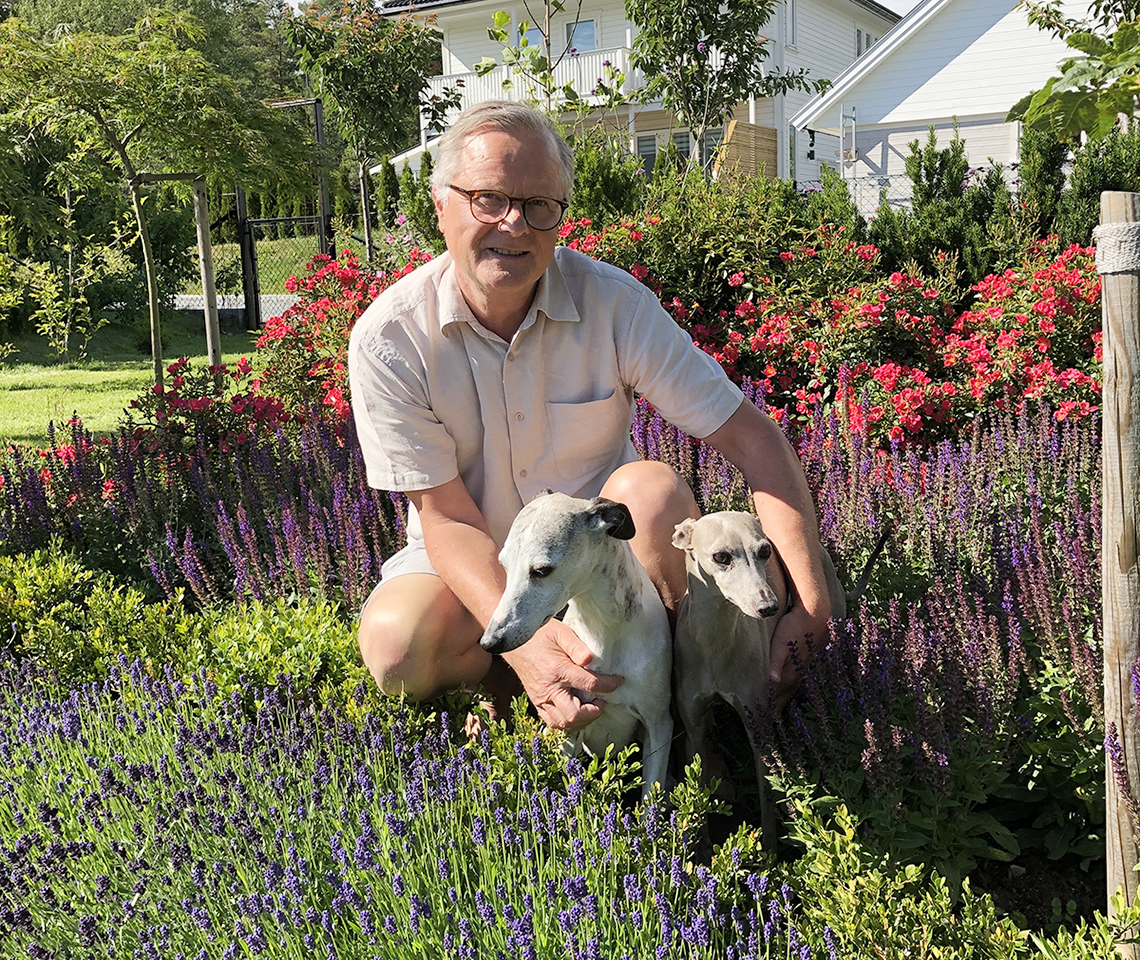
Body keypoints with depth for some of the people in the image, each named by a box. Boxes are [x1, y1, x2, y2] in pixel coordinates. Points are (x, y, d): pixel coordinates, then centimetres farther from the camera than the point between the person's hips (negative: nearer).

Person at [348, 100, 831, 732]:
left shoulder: (615, 303, -16)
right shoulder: (389, 339, -17)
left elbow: (754, 441, -17)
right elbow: (446, 515, -19)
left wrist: (810, 607, -28)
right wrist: (522, 641, -38)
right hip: (474, 564, -1)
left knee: (652, 487, -30)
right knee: (396, 648, -31)